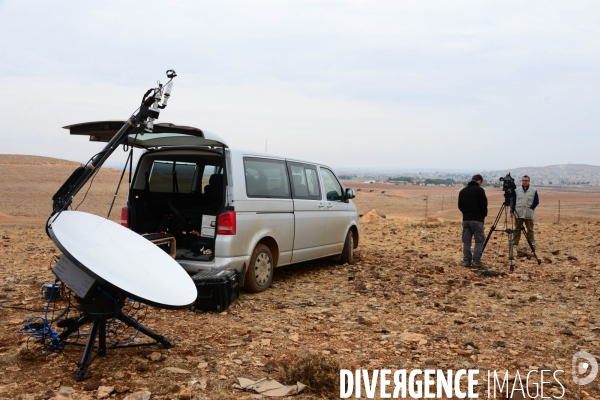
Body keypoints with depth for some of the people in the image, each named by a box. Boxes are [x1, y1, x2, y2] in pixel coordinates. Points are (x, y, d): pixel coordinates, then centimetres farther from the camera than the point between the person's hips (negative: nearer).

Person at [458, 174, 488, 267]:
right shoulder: (479, 190, -7)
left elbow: (460, 206, 11)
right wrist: (484, 215, 7)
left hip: (466, 219, 5)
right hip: (477, 219, -5)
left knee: (466, 241, 7)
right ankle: (476, 261, -4)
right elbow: (484, 205, -10)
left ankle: (467, 261, 6)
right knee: (479, 240, 1)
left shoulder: (463, 191, 10)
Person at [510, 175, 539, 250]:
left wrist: (531, 208, -5)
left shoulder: (534, 190, 0)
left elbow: (536, 201, 4)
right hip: (518, 214, 2)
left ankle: (532, 244, 11)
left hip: (529, 214, -1)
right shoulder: (516, 190, 5)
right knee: (517, 229, 8)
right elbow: (512, 201, 8)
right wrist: (512, 211, 4)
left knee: (530, 229, 5)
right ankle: (514, 242, 15)